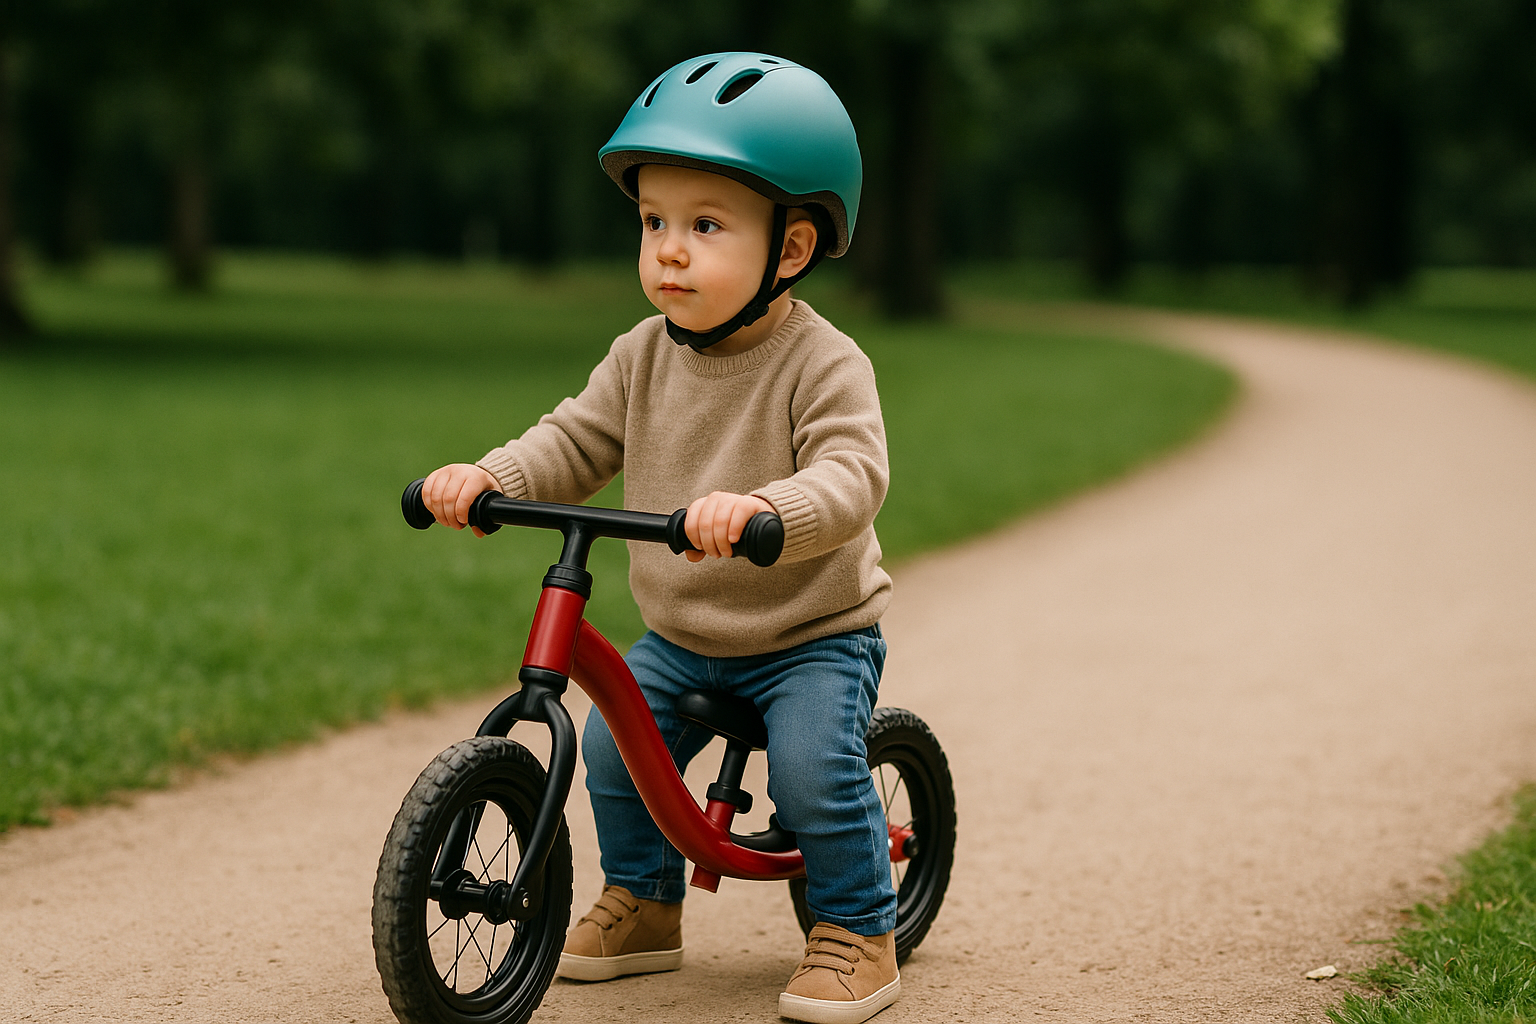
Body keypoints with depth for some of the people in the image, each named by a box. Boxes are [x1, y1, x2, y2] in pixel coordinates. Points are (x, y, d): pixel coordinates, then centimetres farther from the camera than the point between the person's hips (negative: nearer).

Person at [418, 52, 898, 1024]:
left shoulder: (824, 365, -21)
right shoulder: (645, 357, -2)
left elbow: (851, 479, -34)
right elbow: (577, 442, 2)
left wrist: (759, 509, -54)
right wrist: (489, 478, -18)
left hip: (815, 631, -6)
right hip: (681, 635, 6)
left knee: (813, 762, -24)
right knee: (612, 742, -3)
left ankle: (858, 928, -2)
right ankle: (644, 902, 20)